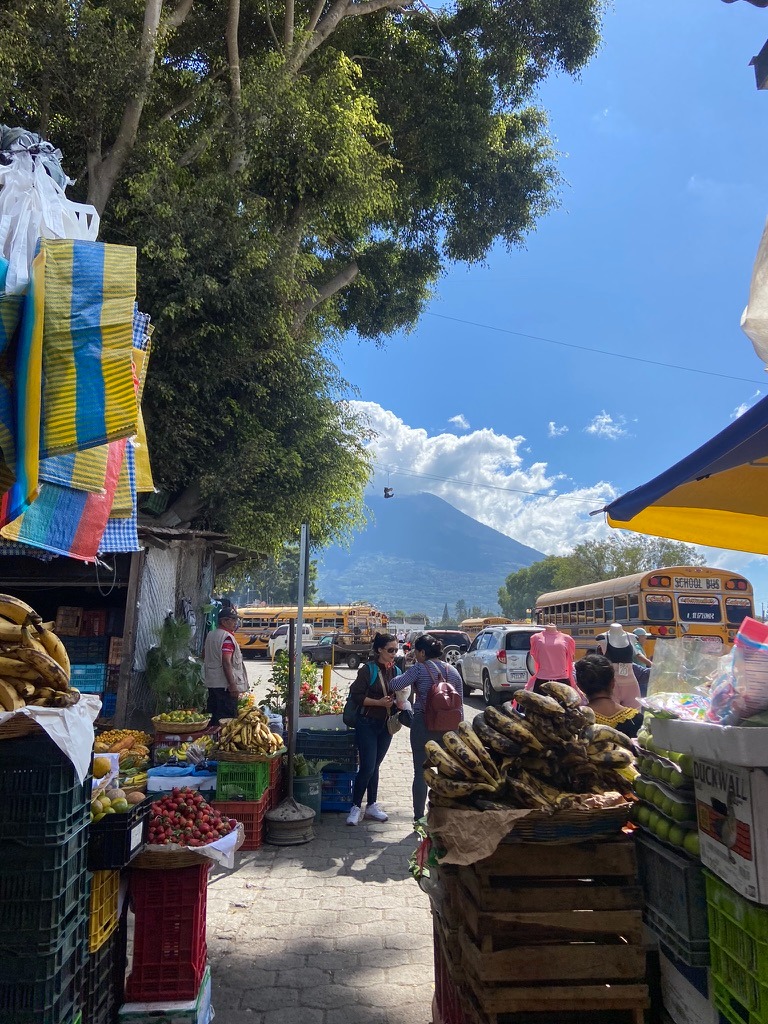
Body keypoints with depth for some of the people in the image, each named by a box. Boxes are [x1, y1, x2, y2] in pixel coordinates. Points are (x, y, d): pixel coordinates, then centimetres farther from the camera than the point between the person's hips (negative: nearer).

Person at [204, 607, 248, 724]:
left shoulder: (210, 635, 11)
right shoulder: (227, 637, -16)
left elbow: (204, 657, 22)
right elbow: (226, 663, -23)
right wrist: (232, 685, -23)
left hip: (211, 683, 9)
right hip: (224, 684, -9)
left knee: (212, 716, 15)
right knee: (227, 719, -4)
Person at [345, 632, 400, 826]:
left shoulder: (395, 670, 8)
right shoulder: (368, 669, -11)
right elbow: (356, 695, -14)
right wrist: (379, 702, -21)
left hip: (386, 725, 6)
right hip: (367, 724, -5)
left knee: (375, 766, 14)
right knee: (367, 767, -7)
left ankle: (372, 806, 24)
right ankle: (355, 807, 7)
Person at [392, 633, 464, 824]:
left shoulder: (420, 669, -10)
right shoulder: (453, 671, 5)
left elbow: (395, 685, -19)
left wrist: (406, 676, 2)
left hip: (423, 726, -4)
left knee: (421, 773, 7)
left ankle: (419, 818, 13)